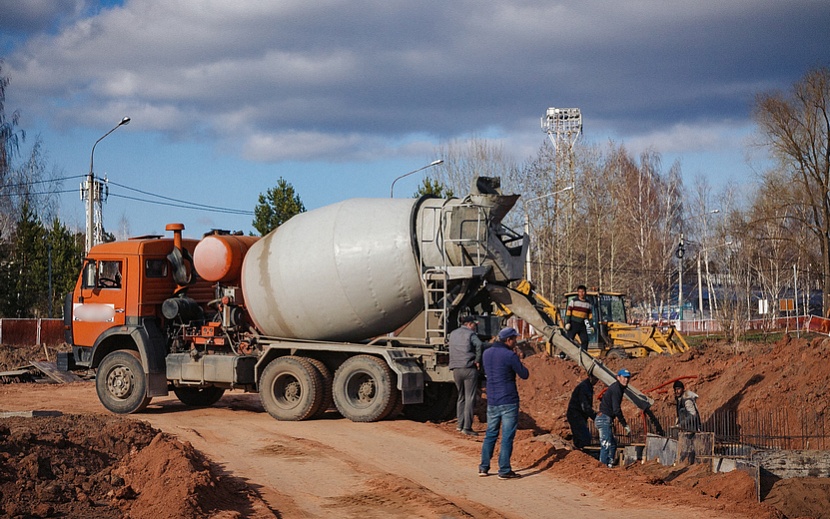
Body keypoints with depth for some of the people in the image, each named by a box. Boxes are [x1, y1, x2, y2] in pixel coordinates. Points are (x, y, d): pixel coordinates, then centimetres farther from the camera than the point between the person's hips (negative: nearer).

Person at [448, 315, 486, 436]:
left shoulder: (452, 334, 16)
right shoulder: (470, 334, -5)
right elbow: (479, 345, -21)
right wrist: (478, 361, -12)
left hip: (456, 369, 6)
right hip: (469, 368, -6)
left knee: (461, 397, 19)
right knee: (470, 399, -4)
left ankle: (460, 424, 20)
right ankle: (467, 427, -8)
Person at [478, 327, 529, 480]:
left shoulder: (487, 353, 7)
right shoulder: (510, 355, -14)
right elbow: (524, 374, -8)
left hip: (491, 401, 7)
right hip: (509, 402, -6)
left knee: (490, 434, 16)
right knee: (507, 436, -1)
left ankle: (484, 467, 18)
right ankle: (504, 470, 1)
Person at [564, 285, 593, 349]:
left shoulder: (588, 303, 12)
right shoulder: (573, 301, -1)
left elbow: (590, 315, 17)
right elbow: (568, 312, -5)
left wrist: (590, 325, 10)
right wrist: (567, 322, -12)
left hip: (582, 325, 4)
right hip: (573, 324, -4)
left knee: (585, 341, -3)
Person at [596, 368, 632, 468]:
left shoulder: (618, 388, 17)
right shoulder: (616, 389, -15)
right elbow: (616, 410, -21)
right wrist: (625, 425, -18)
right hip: (604, 419, -11)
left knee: (613, 444, 17)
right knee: (606, 445, -14)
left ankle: (609, 465, 21)